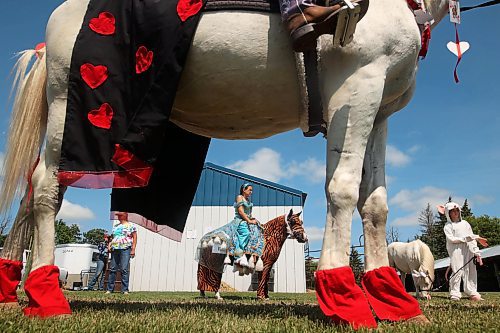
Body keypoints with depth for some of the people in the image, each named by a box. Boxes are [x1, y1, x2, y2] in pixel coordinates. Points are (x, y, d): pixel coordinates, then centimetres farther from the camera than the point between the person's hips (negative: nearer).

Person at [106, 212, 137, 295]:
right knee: (112, 269, 3)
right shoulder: (115, 226, 22)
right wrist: (109, 245, 9)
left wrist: (133, 249, -9)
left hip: (125, 249, -5)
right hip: (115, 250, 6)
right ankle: (110, 289, 10)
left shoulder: (131, 226, 4)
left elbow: (134, 238, 0)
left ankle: (125, 290, -7)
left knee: (124, 269, -10)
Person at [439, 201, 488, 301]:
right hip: (456, 251, -4)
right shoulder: (448, 226, 7)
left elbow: (472, 238, 15)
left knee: (471, 271, -1)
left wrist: (477, 252, 6)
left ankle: (472, 293, 4)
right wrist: (465, 238, -13)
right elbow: (451, 239, -7)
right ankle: (454, 295, -8)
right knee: (457, 271, -10)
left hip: (468, 250, 4)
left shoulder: (465, 223, 19)